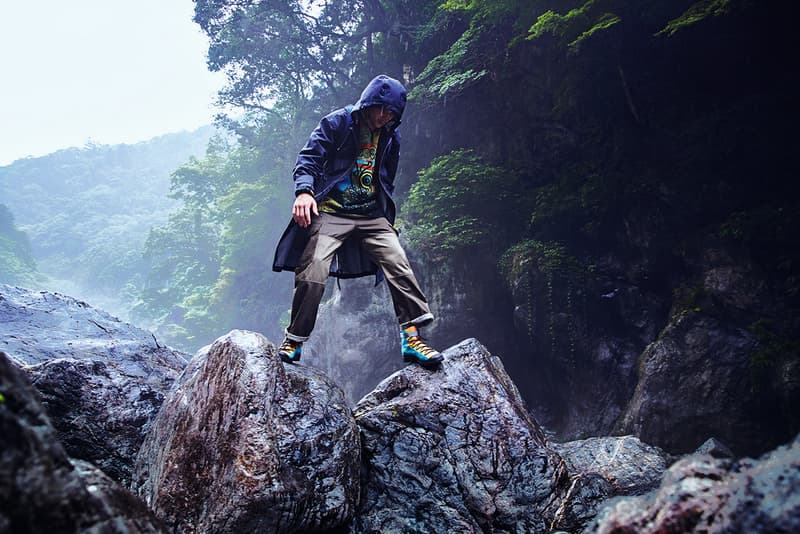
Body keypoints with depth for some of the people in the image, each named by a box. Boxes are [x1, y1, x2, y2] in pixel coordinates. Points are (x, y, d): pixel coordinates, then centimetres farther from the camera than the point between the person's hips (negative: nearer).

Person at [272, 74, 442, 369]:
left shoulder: (391, 138, 15)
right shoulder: (337, 122, 0)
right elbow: (309, 157, -8)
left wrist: (387, 216, 20)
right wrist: (304, 191, -26)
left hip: (372, 215, 4)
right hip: (330, 211, -4)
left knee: (398, 262, -15)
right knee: (313, 269, -17)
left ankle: (412, 337, -13)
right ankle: (294, 341, 1)